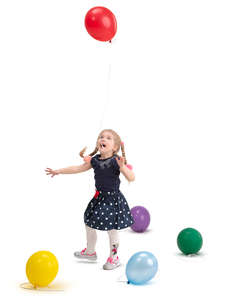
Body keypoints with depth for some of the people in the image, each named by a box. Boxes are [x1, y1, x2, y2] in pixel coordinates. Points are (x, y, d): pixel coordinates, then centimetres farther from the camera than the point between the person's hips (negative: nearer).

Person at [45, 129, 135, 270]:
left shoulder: (116, 161, -18)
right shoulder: (95, 160, -1)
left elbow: (131, 178, -23)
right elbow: (78, 168, 10)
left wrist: (123, 167, -41)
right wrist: (59, 171, 12)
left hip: (112, 198, -7)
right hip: (99, 197, 7)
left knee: (112, 229, 1)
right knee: (89, 224, 18)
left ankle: (114, 258, 22)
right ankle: (90, 251, 40)